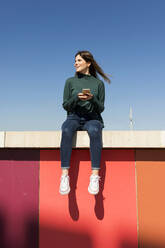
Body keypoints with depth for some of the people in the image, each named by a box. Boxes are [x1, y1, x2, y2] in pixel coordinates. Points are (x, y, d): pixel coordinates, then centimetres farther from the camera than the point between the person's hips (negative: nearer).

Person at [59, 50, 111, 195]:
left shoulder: (98, 83, 12)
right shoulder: (70, 81, 14)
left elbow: (101, 108, 8)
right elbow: (66, 106, 8)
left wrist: (92, 98, -13)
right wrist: (77, 97, -11)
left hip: (92, 118, 0)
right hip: (74, 117, 1)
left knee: (94, 131, -37)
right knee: (66, 130, -35)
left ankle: (95, 175, -38)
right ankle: (65, 175, -36)